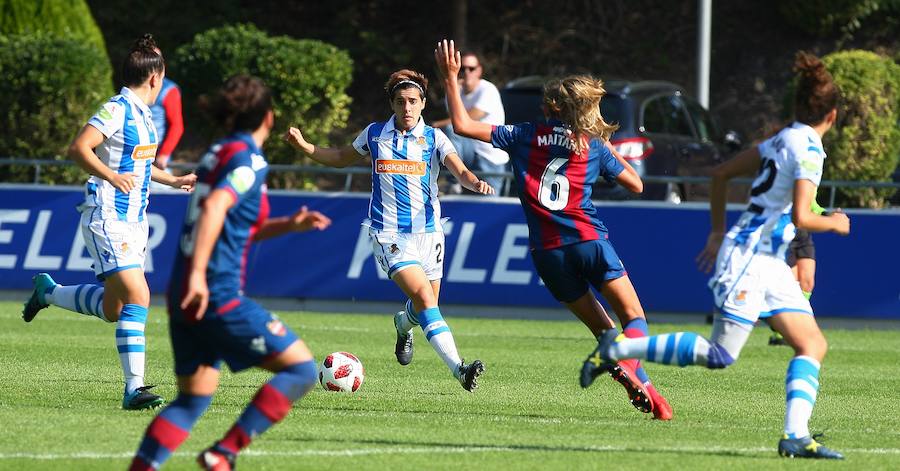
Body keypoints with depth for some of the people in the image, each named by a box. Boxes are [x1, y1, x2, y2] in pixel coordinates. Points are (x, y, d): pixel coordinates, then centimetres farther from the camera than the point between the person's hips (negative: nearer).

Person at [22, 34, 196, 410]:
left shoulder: (143, 115, 14)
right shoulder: (117, 110, -14)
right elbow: (78, 149, -24)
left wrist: (173, 181, 36)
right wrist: (111, 177, -37)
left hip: (134, 221, 9)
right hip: (108, 220, -9)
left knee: (112, 309, 13)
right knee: (137, 298, -18)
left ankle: (48, 292, 36)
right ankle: (134, 388, -15)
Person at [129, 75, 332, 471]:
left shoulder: (218, 154, 18)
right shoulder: (249, 160, -9)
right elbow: (215, 207, -26)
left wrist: (288, 225, 20)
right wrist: (198, 274, -31)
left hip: (185, 297, 9)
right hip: (217, 296, -9)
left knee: (193, 400, 15)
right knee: (300, 368, -2)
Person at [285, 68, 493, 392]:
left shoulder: (434, 138, 0)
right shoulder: (374, 135, 3)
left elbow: (460, 171, -14)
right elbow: (342, 158, 20)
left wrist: (475, 182, -36)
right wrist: (304, 146, 8)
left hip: (428, 232, 2)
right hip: (390, 235, -2)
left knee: (425, 309, 10)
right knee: (424, 297, -21)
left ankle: (403, 324, 49)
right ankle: (459, 369, -30)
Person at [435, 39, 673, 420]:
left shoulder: (524, 137, 3)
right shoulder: (594, 147, 4)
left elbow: (463, 125, 1)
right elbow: (635, 184, 16)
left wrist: (450, 78, 10)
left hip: (548, 252, 2)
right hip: (589, 240, -2)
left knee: (602, 328, 12)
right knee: (633, 317, 1)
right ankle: (625, 361, -31)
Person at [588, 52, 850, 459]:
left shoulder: (781, 139, 12)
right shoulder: (808, 150, -14)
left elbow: (721, 173, 19)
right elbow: (800, 217, -23)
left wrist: (718, 232, 25)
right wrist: (833, 223, -3)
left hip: (769, 264, 10)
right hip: (748, 259, -10)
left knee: (813, 345, 1)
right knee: (720, 355, -10)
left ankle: (796, 435, -9)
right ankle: (617, 349, -2)